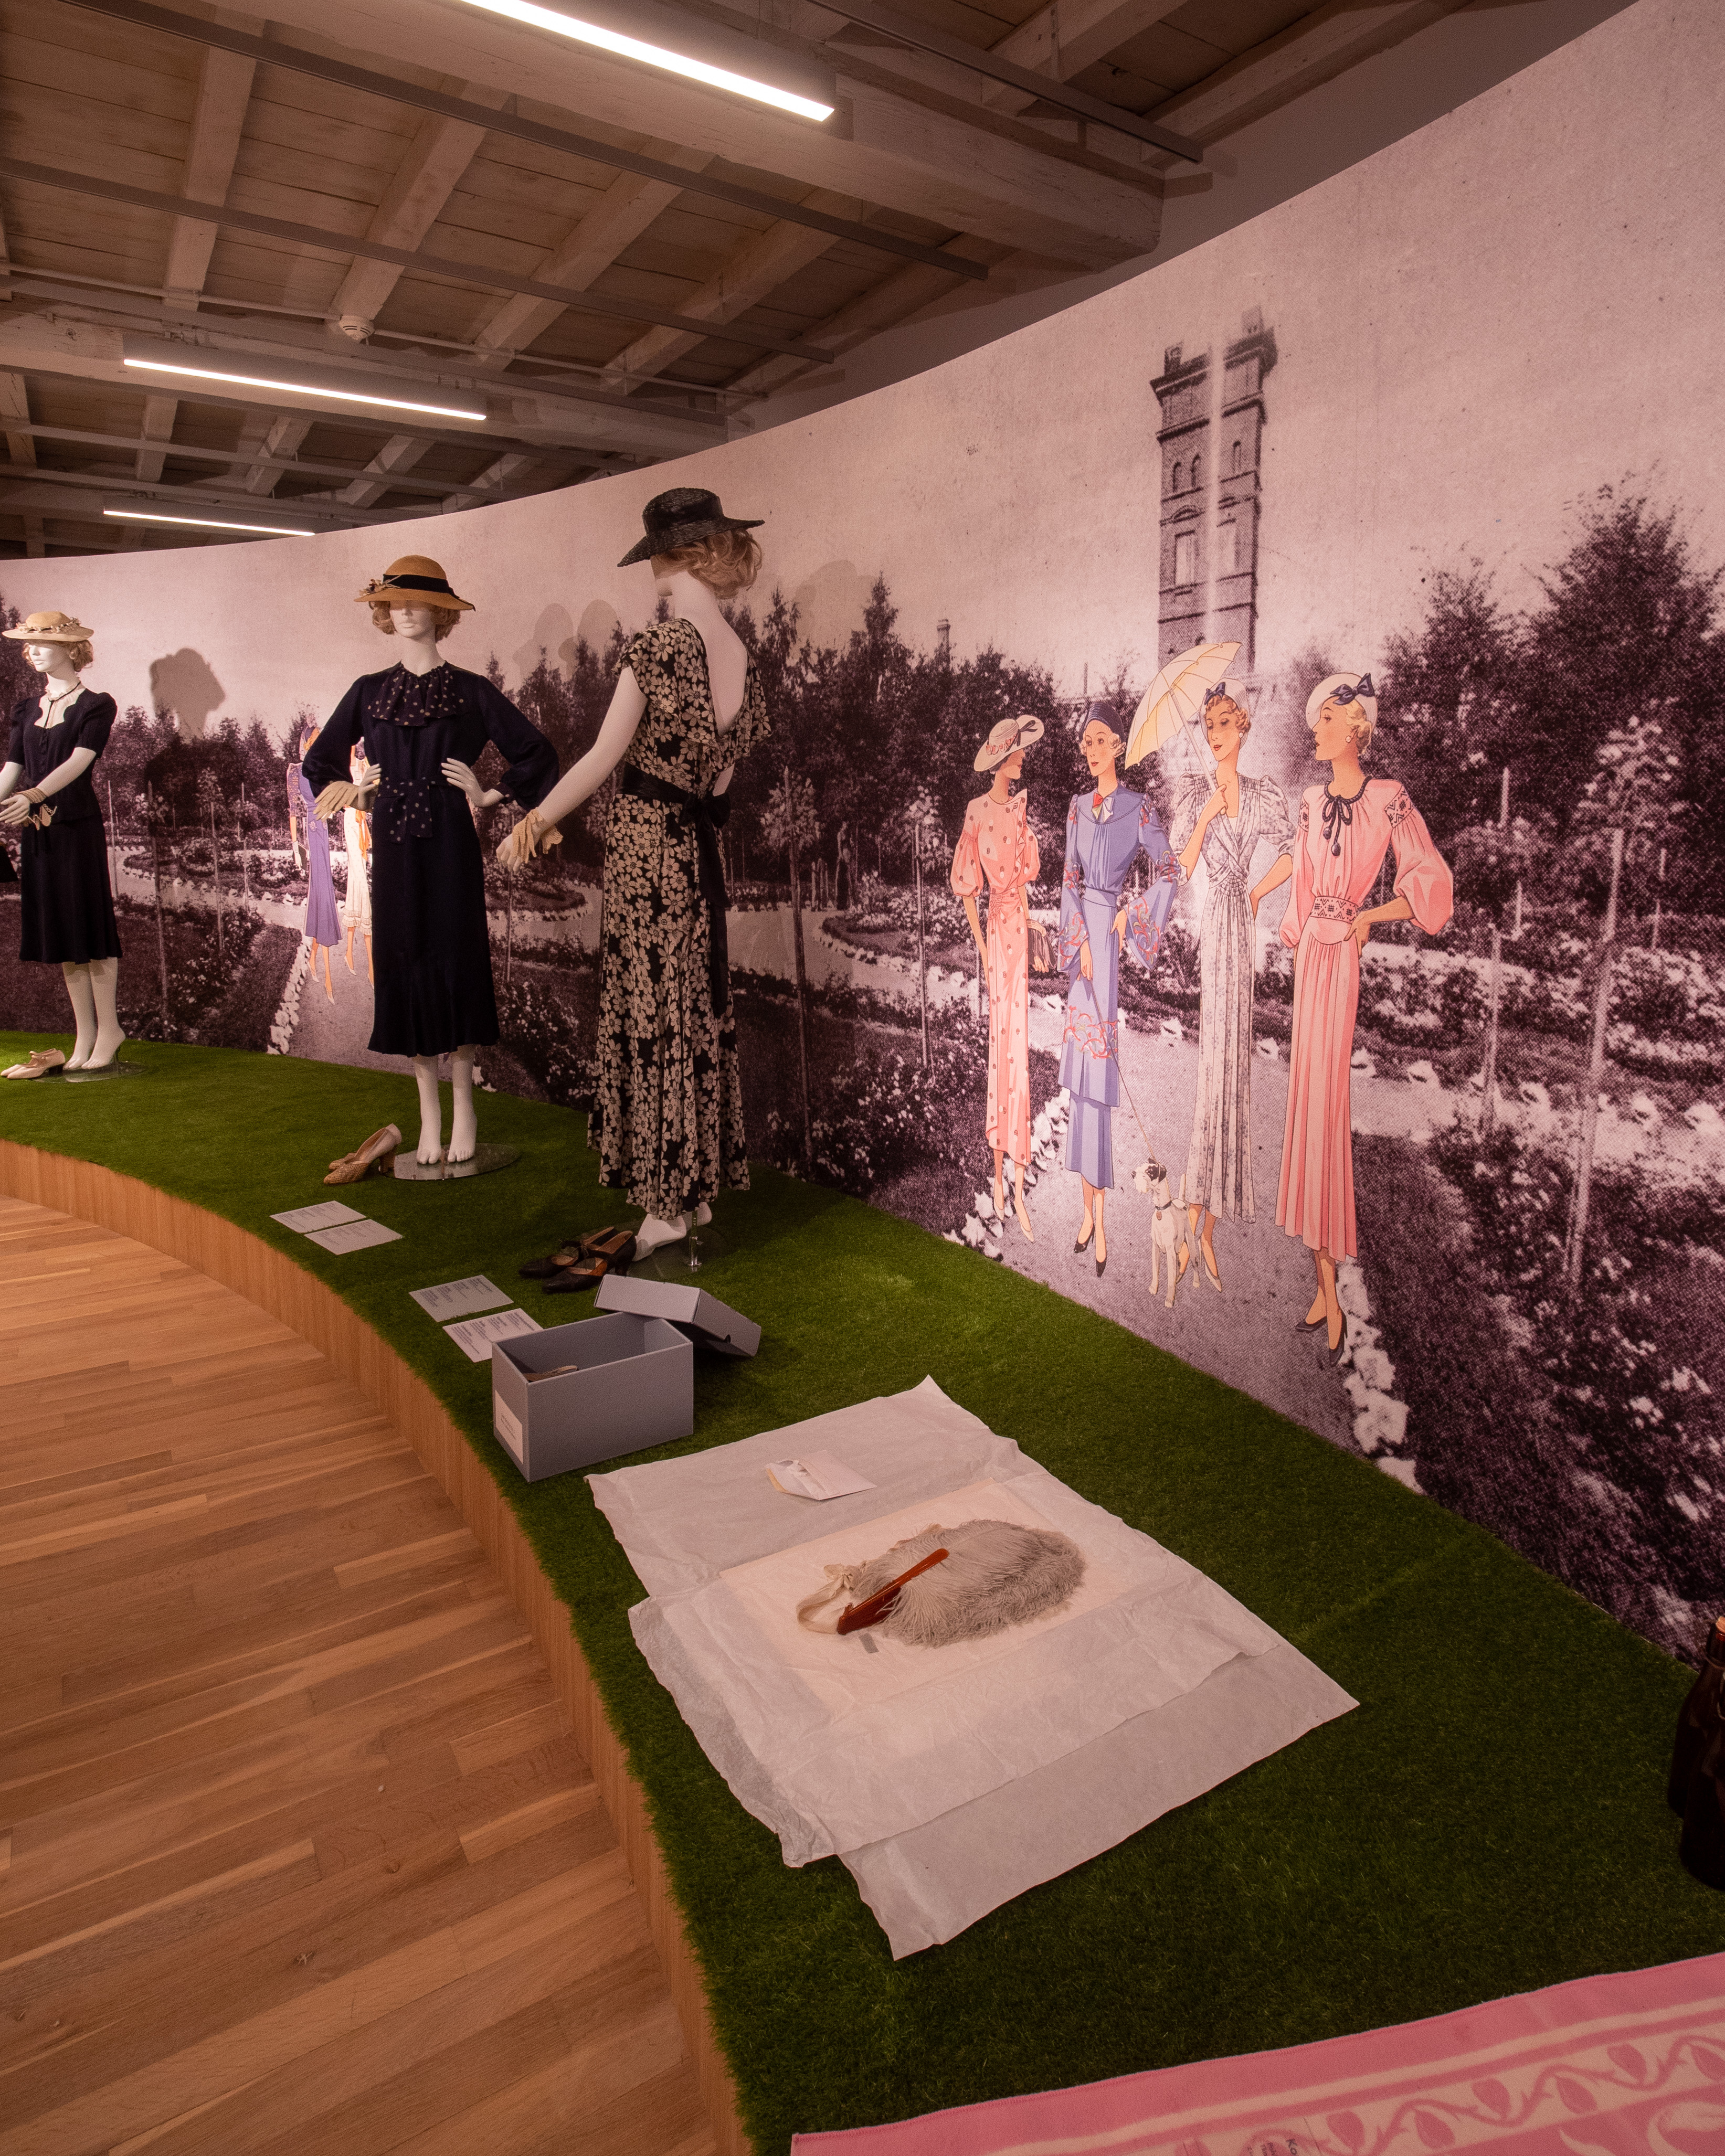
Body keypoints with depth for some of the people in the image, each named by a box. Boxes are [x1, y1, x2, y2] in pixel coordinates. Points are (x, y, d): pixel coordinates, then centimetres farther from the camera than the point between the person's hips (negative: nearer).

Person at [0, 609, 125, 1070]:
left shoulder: (95, 706, 0)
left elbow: (79, 761, -14)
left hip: (78, 826, -6)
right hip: (38, 831, 6)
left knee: (89, 923, -6)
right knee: (60, 929, 6)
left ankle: (108, 1029, 3)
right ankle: (85, 1034, 12)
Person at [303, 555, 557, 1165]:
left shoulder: (469, 691, 2)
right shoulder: (369, 692, 11)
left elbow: (536, 751, 1)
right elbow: (320, 759, 24)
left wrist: (490, 795, -2)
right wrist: (351, 791, 9)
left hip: (450, 841, -3)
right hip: (393, 842, 3)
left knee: (456, 960, -2)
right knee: (404, 962, 3)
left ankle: (463, 1109, 9)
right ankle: (429, 1115, 12)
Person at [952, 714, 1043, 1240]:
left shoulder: (1021, 807, 13)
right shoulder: (978, 811, -4)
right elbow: (966, 884, -4)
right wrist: (983, 945, -7)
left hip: (1023, 922, 5)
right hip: (1000, 925, -5)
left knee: (1012, 1047, 5)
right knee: (1006, 1045, -2)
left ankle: (1008, 1176, 11)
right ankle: (1005, 1175, 9)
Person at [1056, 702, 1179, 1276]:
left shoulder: (1139, 807, -1)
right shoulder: (1078, 806, 13)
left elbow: (1169, 871, -7)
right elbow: (1070, 878, 9)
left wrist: (1130, 917, -9)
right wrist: (1080, 939, -3)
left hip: (1111, 929, -5)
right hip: (1081, 928, 5)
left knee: (1098, 1060, -7)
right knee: (1082, 1052, 5)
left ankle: (1099, 1214, 0)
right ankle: (1088, 1204, 14)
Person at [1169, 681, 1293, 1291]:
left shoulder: (1265, 797, 10)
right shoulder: (1191, 793, 6)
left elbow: (1292, 854, 17)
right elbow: (1180, 870, -1)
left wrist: (1258, 891, 4)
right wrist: (1206, 816, -10)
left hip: (1233, 935, 2)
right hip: (1193, 933, -1)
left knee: (1225, 1066, 1)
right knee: (1190, 1064, -4)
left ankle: (1207, 1226, 7)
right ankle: (1189, 1227, 4)